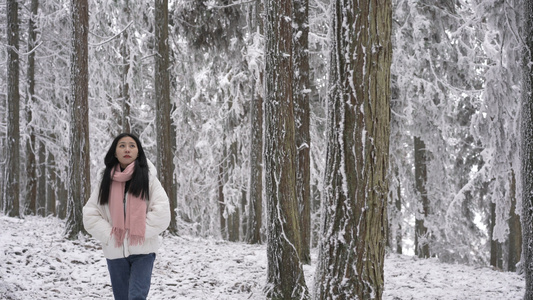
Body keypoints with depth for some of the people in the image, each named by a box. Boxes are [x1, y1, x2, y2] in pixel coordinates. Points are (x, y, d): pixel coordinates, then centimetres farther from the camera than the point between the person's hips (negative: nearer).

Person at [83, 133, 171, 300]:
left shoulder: (148, 178, -2)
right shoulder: (105, 180, 6)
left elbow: (161, 214, -11)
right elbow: (89, 215, 1)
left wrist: (137, 233, -14)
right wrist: (109, 235, -10)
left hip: (143, 250, -3)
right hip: (115, 252, 3)